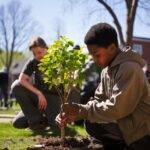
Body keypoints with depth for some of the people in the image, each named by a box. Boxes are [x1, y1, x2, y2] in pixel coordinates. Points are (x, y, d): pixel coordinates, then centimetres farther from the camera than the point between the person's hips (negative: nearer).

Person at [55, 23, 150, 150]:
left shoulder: (129, 68, -23)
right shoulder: (107, 69, 5)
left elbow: (116, 108, -26)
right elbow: (98, 100, 7)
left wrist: (81, 110, -18)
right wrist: (74, 114, -7)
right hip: (126, 128, 9)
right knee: (91, 123, 4)